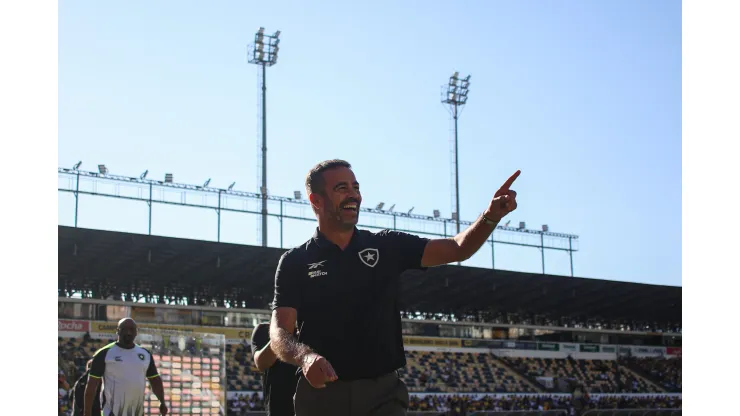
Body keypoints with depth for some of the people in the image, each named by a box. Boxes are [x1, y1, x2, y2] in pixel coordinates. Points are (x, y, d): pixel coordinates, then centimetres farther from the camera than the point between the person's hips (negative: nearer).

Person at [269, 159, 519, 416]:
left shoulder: (387, 246, 8)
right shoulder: (296, 262, 1)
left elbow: (458, 248, 1)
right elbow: (279, 332, -7)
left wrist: (490, 217, -18)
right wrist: (304, 356, -30)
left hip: (383, 391, 1)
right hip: (322, 392, -1)